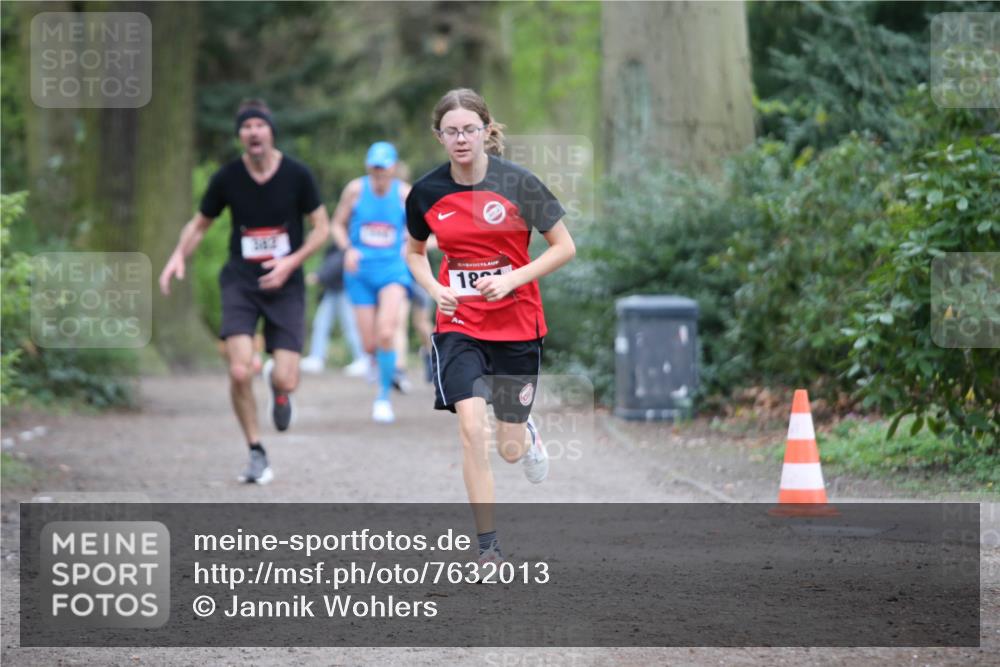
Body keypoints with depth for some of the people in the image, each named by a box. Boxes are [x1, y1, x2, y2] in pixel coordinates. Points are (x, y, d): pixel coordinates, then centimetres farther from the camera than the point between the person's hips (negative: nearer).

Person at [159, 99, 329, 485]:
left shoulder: (297, 175, -7)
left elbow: (321, 228, 2)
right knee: (240, 373, -17)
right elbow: (199, 224, 11)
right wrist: (179, 255, -9)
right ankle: (256, 453, 4)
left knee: (286, 381, -9)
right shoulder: (227, 178, -4)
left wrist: (290, 262, -13)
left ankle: (276, 384, 32)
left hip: (285, 285, 0)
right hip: (240, 282, 0)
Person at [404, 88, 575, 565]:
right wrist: (434, 289, -5)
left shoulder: (517, 183, -11)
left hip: (517, 325, -1)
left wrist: (512, 279, -17)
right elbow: (414, 251, 15)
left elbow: (564, 247, -4)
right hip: (459, 325, 1)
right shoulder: (426, 193, -3)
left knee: (510, 450, 6)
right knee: (471, 428, -19)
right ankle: (488, 547, -10)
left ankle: (527, 434, 47)